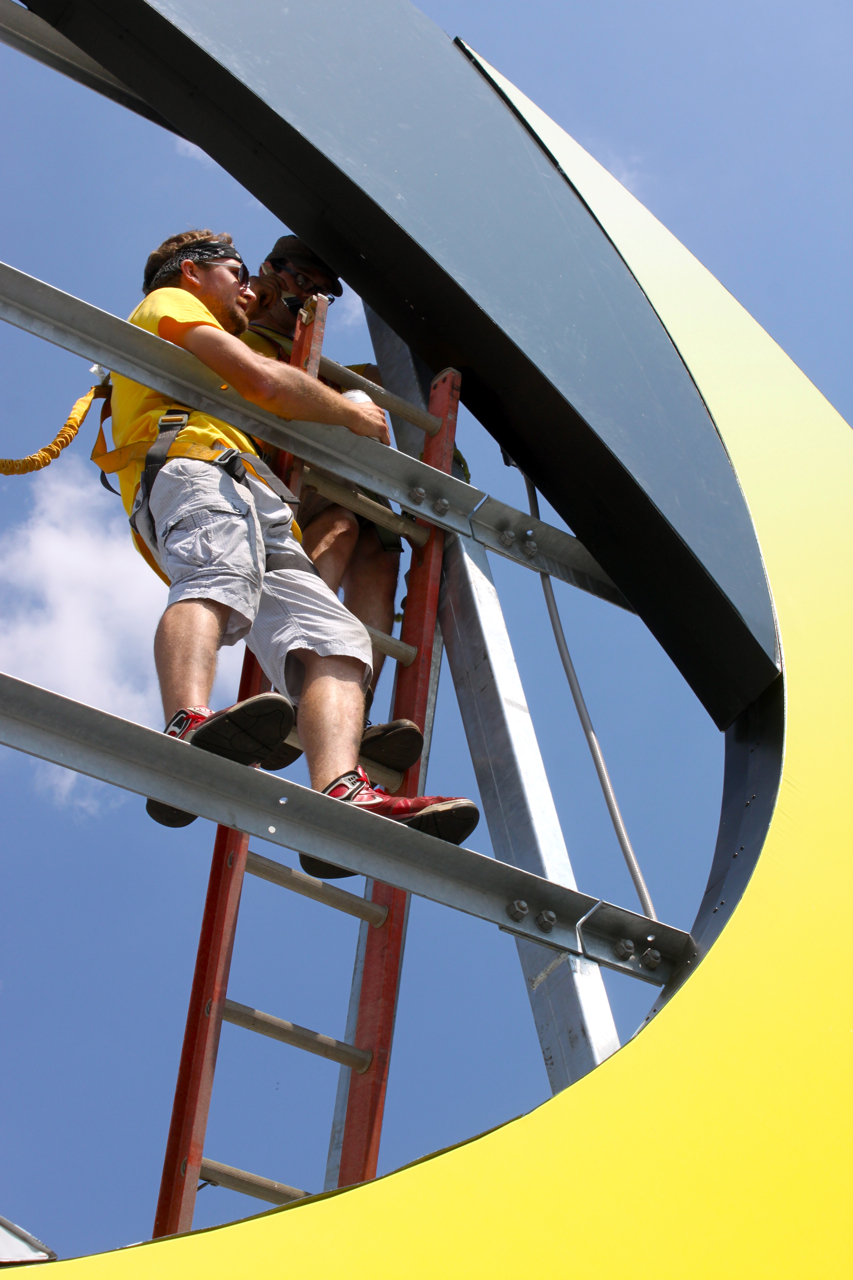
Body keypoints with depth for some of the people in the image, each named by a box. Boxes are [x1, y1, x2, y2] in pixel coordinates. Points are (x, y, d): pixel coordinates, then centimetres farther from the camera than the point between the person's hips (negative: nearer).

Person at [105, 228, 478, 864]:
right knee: (217, 575, -40)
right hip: (192, 461, -8)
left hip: (260, 518, 8)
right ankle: (191, 729, -69)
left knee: (336, 639, -18)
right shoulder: (170, 301, 21)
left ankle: (342, 793, -45)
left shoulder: (198, 345, 48)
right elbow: (263, 381, 4)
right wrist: (351, 412, 17)